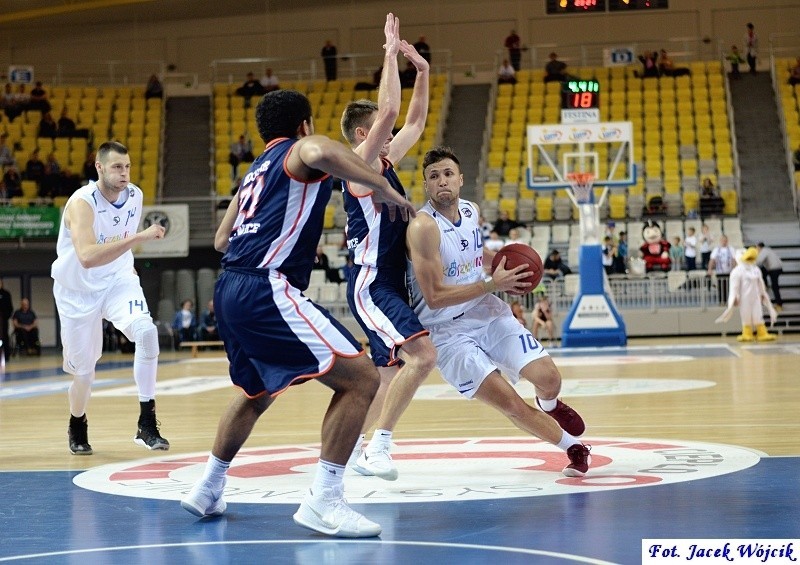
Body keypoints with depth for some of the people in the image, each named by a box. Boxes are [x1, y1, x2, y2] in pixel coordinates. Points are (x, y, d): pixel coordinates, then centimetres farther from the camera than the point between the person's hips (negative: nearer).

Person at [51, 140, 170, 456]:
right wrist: (139, 238, -47)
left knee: (146, 332, -26)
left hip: (117, 281, 3)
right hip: (77, 291, -3)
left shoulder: (135, 196, -7)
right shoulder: (82, 202, -26)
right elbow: (87, 256, -44)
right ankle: (77, 428, 39)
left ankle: (147, 424, -20)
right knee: (83, 370, 6)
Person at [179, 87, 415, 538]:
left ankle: (208, 489, 37)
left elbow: (222, 239, 34)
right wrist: (383, 187, -17)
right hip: (266, 291, -9)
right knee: (361, 379, -11)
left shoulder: (257, 170, 28)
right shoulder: (303, 149, 4)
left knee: (258, 392, 32)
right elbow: (319, 153, -24)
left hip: (231, 291, 9)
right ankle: (324, 501, -15)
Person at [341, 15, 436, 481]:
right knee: (423, 355, -23)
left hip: (390, 285, 10)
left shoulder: (386, 161, 14)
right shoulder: (358, 162, -10)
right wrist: (391, 54, -13)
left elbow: (415, 122, 22)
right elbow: (388, 111, -21)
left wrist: (423, 71, 11)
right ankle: (380, 444, -22)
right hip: (372, 285, -10)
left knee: (390, 372, 14)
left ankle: (354, 446, 23)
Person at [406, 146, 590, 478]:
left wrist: (501, 262, 6)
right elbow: (434, 298, -25)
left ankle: (549, 407, 31)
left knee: (547, 377, -8)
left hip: (488, 313, 6)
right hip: (448, 332, -6)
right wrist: (492, 284, -22)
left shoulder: (471, 211, 2)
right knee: (510, 404, -14)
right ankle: (573, 447, 9)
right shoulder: (423, 227, -22)